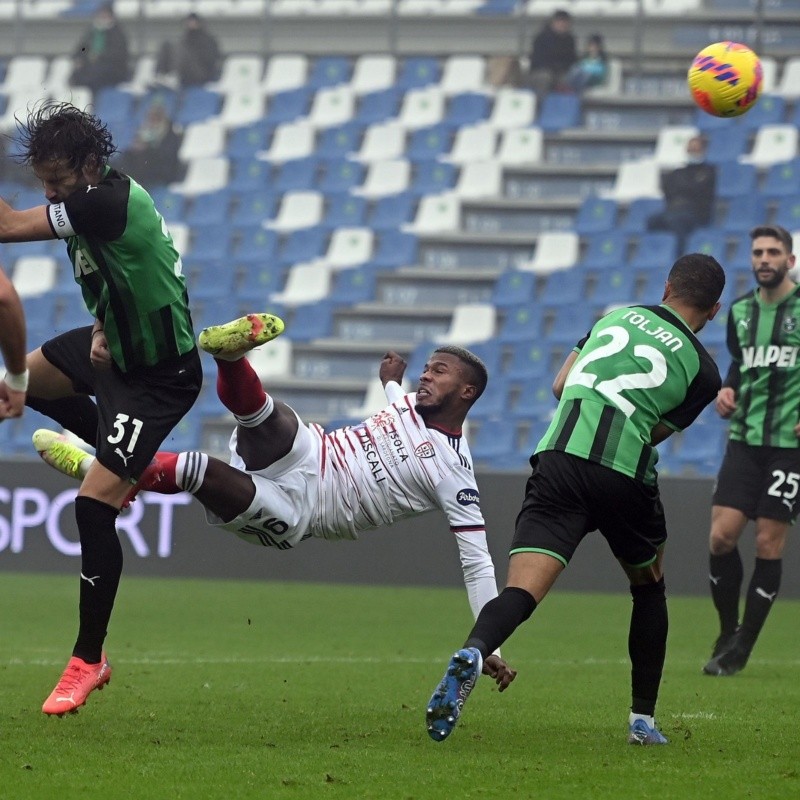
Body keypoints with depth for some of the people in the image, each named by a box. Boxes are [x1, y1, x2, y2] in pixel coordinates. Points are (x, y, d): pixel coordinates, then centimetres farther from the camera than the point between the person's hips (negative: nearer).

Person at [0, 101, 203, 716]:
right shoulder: (91, 201, -3)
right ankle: (133, 463, 38)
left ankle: (88, 661, -7)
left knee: (94, 506, -15)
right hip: (116, 345, 10)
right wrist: (101, 330, 0)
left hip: (157, 376, -10)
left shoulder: (109, 203, -32)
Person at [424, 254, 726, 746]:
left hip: (559, 458, 1)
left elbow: (561, 386, 21)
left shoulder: (618, 314, 20)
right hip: (626, 475, -1)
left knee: (523, 589, -12)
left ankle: (472, 654, -44)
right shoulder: (704, 371, 12)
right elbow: (656, 433, 14)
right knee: (649, 587, 26)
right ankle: (643, 719, 28)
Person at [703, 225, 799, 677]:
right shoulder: (740, 311, 10)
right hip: (745, 437, 4)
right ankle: (728, 633, 13)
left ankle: (741, 650, 7)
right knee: (721, 536, -6)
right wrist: (727, 390, 5)